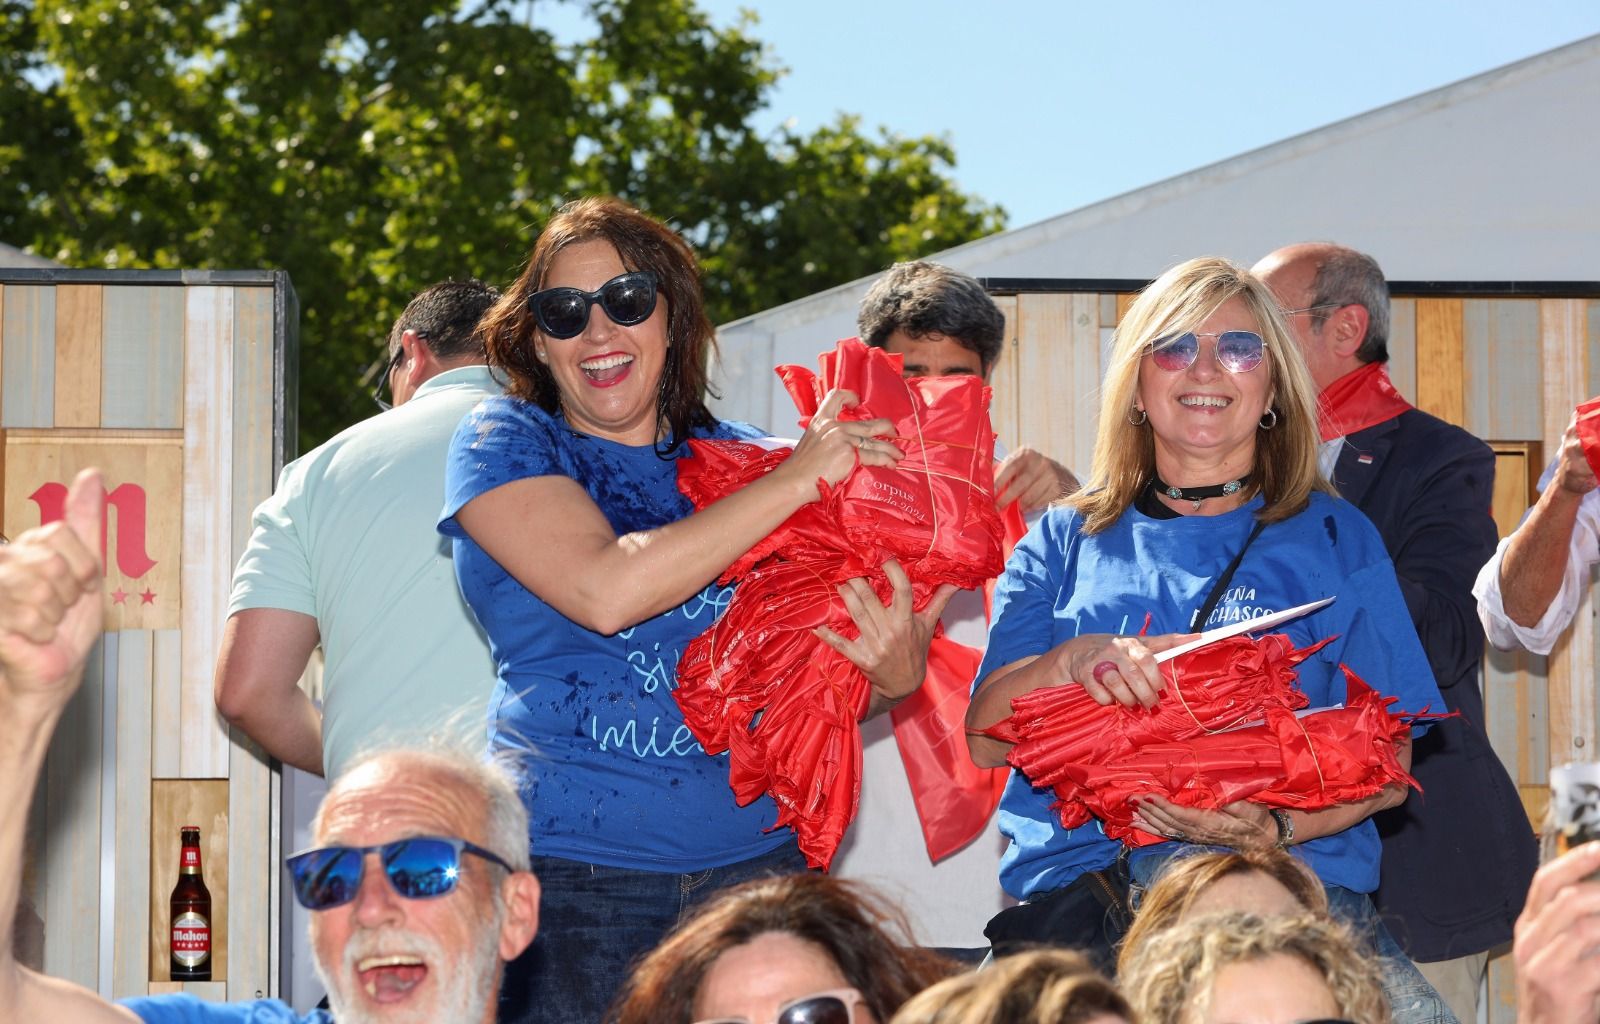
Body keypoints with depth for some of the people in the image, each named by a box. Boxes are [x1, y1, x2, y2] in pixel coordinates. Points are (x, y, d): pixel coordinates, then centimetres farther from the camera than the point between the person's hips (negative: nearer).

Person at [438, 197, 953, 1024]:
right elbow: (604, 591, -18)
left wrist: (893, 680, -6)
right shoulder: (505, 443, 1)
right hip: (571, 882, -3)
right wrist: (797, 480, -12)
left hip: (754, 858, 3)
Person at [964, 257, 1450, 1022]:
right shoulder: (1066, 542, 19)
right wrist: (1073, 662, -12)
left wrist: (1274, 828, -12)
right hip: (1079, 891, 1)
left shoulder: (1335, 539, 16)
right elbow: (983, 736, 9)